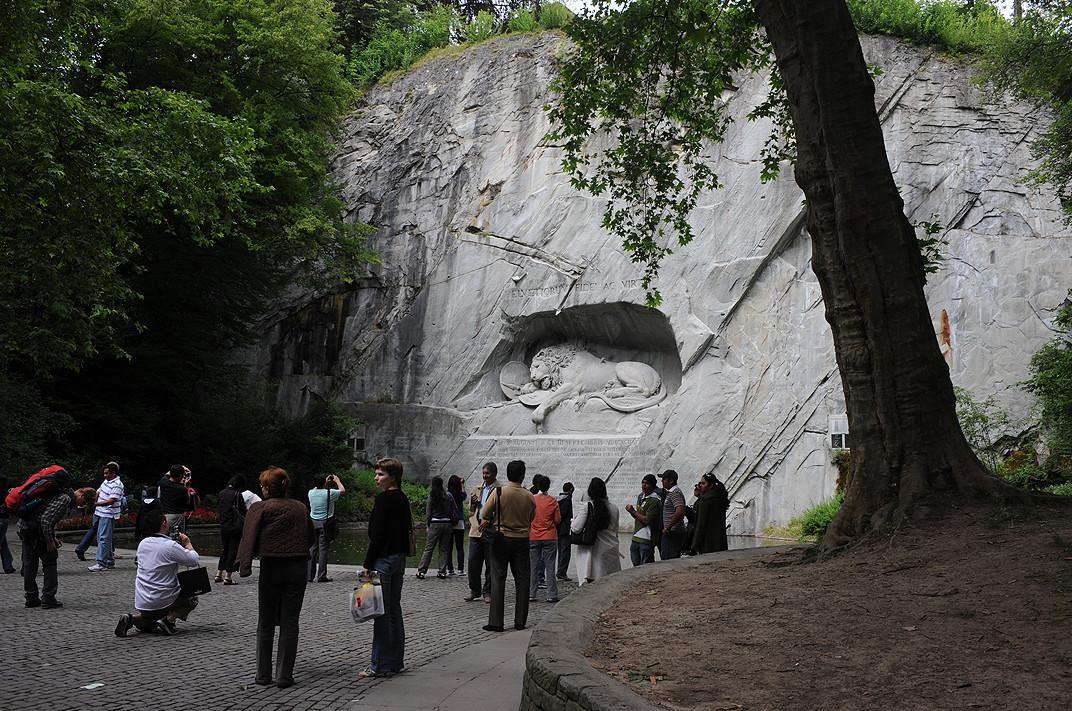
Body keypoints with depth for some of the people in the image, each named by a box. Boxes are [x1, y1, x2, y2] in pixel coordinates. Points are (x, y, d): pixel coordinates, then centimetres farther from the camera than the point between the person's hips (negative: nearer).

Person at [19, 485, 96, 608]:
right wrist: (50, 541, -16)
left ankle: (31, 598, 21)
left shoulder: (62, 494, 16)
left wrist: (53, 538, 16)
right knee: (49, 563, 1)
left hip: (23, 526, 10)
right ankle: (48, 598, 1)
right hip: (36, 529, -10)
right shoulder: (65, 499, -17)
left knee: (29, 563, 14)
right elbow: (46, 520, -23)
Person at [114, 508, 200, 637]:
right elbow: (194, 560, -10)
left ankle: (133, 618, -1)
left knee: (142, 625, 33)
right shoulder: (171, 546, -19)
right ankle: (168, 619, -3)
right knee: (192, 599, 20)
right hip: (163, 601, -6)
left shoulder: (142, 543, 3)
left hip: (141, 601, 6)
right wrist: (187, 544, 6)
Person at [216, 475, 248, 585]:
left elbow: (221, 509, 15)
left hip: (223, 526, 6)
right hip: (235, 527, -6)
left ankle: (219, 574, 18)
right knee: (233, 550, 1)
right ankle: (228, 577, -1)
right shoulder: (237, 494, -11)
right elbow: (243, 511, -8)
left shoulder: (222, 493, 7)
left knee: (225, 550, 18)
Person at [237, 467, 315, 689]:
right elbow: (310, 537, 14)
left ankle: (263, 675, 17)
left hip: (271, 568, -2)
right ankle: (284, 676, 5)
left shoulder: (260, 508, -2)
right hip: (298, 568, 2)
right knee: (290, 622, 5)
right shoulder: (300, 507, 10)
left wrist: (244, 566, -21)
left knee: (266, 623, 11)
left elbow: (249, 537, -14)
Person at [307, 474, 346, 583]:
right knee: (323, 549, -2)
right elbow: (342, 490, 7)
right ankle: (321, 576, -2)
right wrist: (337, 481, 22)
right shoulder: (329, 493, -12)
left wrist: (326, 482, 34)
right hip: (325, 524, -4)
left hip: (313, 523, 4)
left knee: (312, 549, 9)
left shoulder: (311, 493, -1)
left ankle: (310, 575, 10)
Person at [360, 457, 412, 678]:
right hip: (400, 558, 9)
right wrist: (402, 554, 19)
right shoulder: (403, 499, 12)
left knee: (382, 612, -4)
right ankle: (396, 661, 19)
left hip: (384, 559, -9)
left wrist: (368, 564, -13)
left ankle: (381, 665, 0)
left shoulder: (383, 499, -14)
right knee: (394, 609, 13)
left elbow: (377, 534, -17)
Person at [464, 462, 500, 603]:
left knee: (490, 564, 3)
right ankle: (474, 590, 16)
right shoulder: (477, 489, 17)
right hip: (476, 530, 5)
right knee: (473, 562, 3)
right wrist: (473, 503, 3)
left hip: (491, 532, -5)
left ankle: (488, 592, 14)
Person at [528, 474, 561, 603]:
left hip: (533, 538, 0)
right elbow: (558, 520, -2)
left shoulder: (531, 499, -6)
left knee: (532, 567, 7)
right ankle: (552, 595, 3)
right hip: (550, 538, 0)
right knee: (550, 567, 4)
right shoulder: (553, 501, -5)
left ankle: (531, 594, 8)